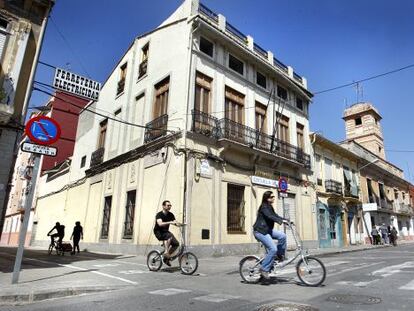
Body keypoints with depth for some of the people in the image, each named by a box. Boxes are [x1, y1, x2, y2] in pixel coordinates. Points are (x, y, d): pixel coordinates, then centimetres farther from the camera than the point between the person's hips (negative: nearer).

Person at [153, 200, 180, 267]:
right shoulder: (159, 214, -17)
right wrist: (170, 222, -45)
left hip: (165, 231, 6)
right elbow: (160, 224, -34)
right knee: (169, 236, -36)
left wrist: (180, 224, -27)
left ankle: (166, 258, 7)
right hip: (158, 231, -6)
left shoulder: (171, 215, 1)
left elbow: (175, 223, -5)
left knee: (176, 244, -10)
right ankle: (166, 252, -27)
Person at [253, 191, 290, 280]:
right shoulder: (264, 207, -16)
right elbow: (270, 217, -30)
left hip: (267, 230, 9)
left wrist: (286, 220, 2)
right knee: (273, 249, -17)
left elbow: (275, 216, 13)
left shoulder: (270, 207, 13)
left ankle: (280, 255, 8)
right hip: (260, 231, -9)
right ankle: (264, 269, -5)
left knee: (282, 235, -8)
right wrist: (281, 221, -39)